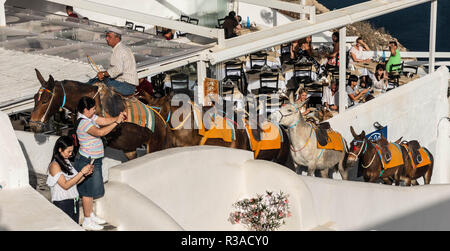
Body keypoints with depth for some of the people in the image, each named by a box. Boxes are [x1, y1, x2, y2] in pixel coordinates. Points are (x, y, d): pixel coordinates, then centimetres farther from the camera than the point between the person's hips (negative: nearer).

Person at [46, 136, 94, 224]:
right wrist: (81, 172, -21)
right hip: (62, 203, -8)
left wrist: (85, 174, -5)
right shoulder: (55, 165, -14)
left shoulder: (66, 161, 9)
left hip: (74, 202, 8)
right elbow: (65, 185, -20)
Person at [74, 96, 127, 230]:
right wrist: (117, 122, -33)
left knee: (91, 190, 20)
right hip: (87, 161, -10)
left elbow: (104, 121, 5)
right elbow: (100, 132, -37)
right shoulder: (83, 122, -25)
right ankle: (87, 221, 10)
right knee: (88, 191, 0)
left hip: (94, 160, 10)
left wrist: (118, 117, -11)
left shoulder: (90, 117, 5)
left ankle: (91, 215, 34)